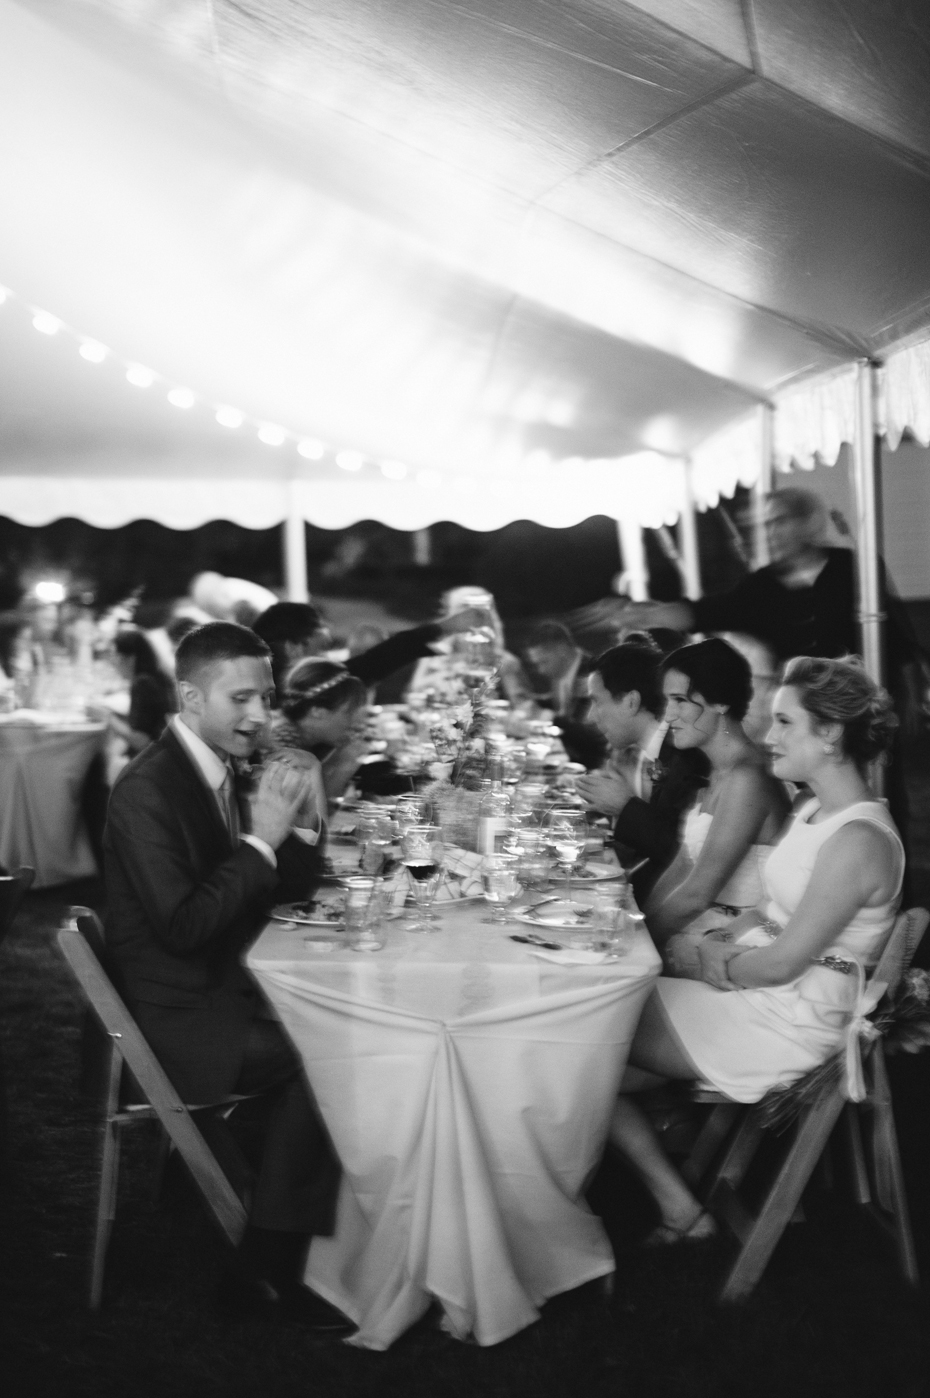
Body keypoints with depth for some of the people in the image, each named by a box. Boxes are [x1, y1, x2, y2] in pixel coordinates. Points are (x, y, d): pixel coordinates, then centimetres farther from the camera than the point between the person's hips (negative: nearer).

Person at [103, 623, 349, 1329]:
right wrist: (260, 839, -23)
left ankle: (272, 1264, 3)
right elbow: (183, 926, -26)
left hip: (224, 989, 8)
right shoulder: (148, 791, -18)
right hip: (177, 1016, -8)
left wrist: (297, 822, -6)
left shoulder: (224, 771, 8)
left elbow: (289, 889, 12)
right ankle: (268, 1270, -1)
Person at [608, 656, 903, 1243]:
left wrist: (726, 967, -5)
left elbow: (783, 961, -23)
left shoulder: (858, 839, -24)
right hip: (764, 992, 9)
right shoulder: (816, 812, 8)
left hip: (794, 1021, -9)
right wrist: (723, 940, -1)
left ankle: (681, 1210, 10)